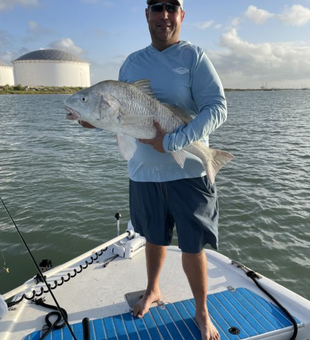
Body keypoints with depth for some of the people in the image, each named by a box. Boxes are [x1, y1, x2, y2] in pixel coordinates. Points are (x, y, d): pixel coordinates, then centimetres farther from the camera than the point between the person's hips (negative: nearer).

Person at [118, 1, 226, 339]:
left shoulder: (193, 56, -4)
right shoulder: (132, 62, 9)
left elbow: (217, 109, -14)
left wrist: (170, 142, -23)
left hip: (187, 171, -3)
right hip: (143, 171, 4)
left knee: (192, 246, 5)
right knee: (154, 236, 20)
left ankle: (202, 312, 29)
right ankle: (152, 290, 45)